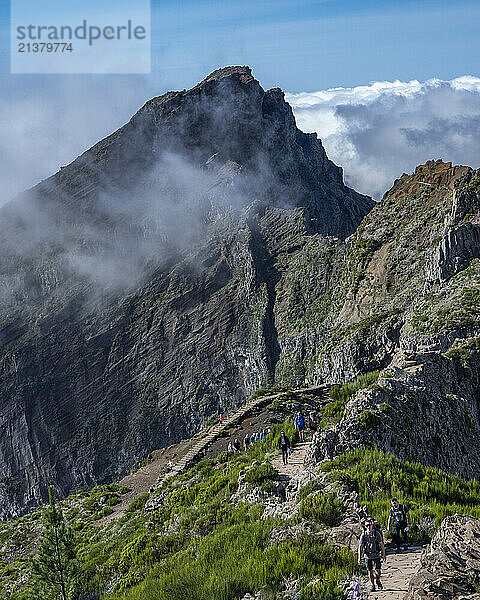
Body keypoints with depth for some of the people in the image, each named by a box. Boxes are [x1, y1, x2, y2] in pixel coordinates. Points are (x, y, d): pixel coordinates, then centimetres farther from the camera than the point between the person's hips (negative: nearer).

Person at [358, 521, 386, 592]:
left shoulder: (377, 534, -8)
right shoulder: (363, 535, -6)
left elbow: (382, 544, -2)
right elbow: (360, 546, -3)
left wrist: (384, 555, -3)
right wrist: (359, 558, -7)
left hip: (376, 555, -1)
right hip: (367, 556, 1)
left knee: (378, 571, -5)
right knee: (370, 571, 6)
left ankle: (378, 581, 26)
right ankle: (372, 585, 25)